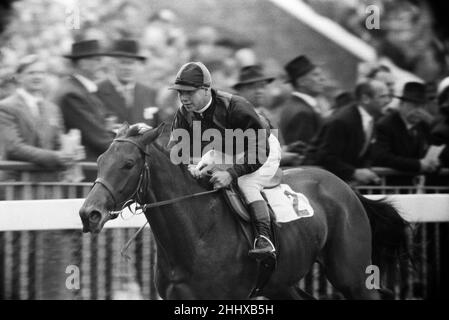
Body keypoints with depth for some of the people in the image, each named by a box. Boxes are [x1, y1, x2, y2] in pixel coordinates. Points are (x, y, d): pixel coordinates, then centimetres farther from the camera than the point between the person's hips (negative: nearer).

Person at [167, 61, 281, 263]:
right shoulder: (184, 114, -14)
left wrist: (231, 174, -48)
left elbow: (259, 150, -36)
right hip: (227, 158, 8)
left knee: (246, 182, -34)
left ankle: (265, 239, -41)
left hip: (266, 154, -8)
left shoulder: (235, 107, -35)